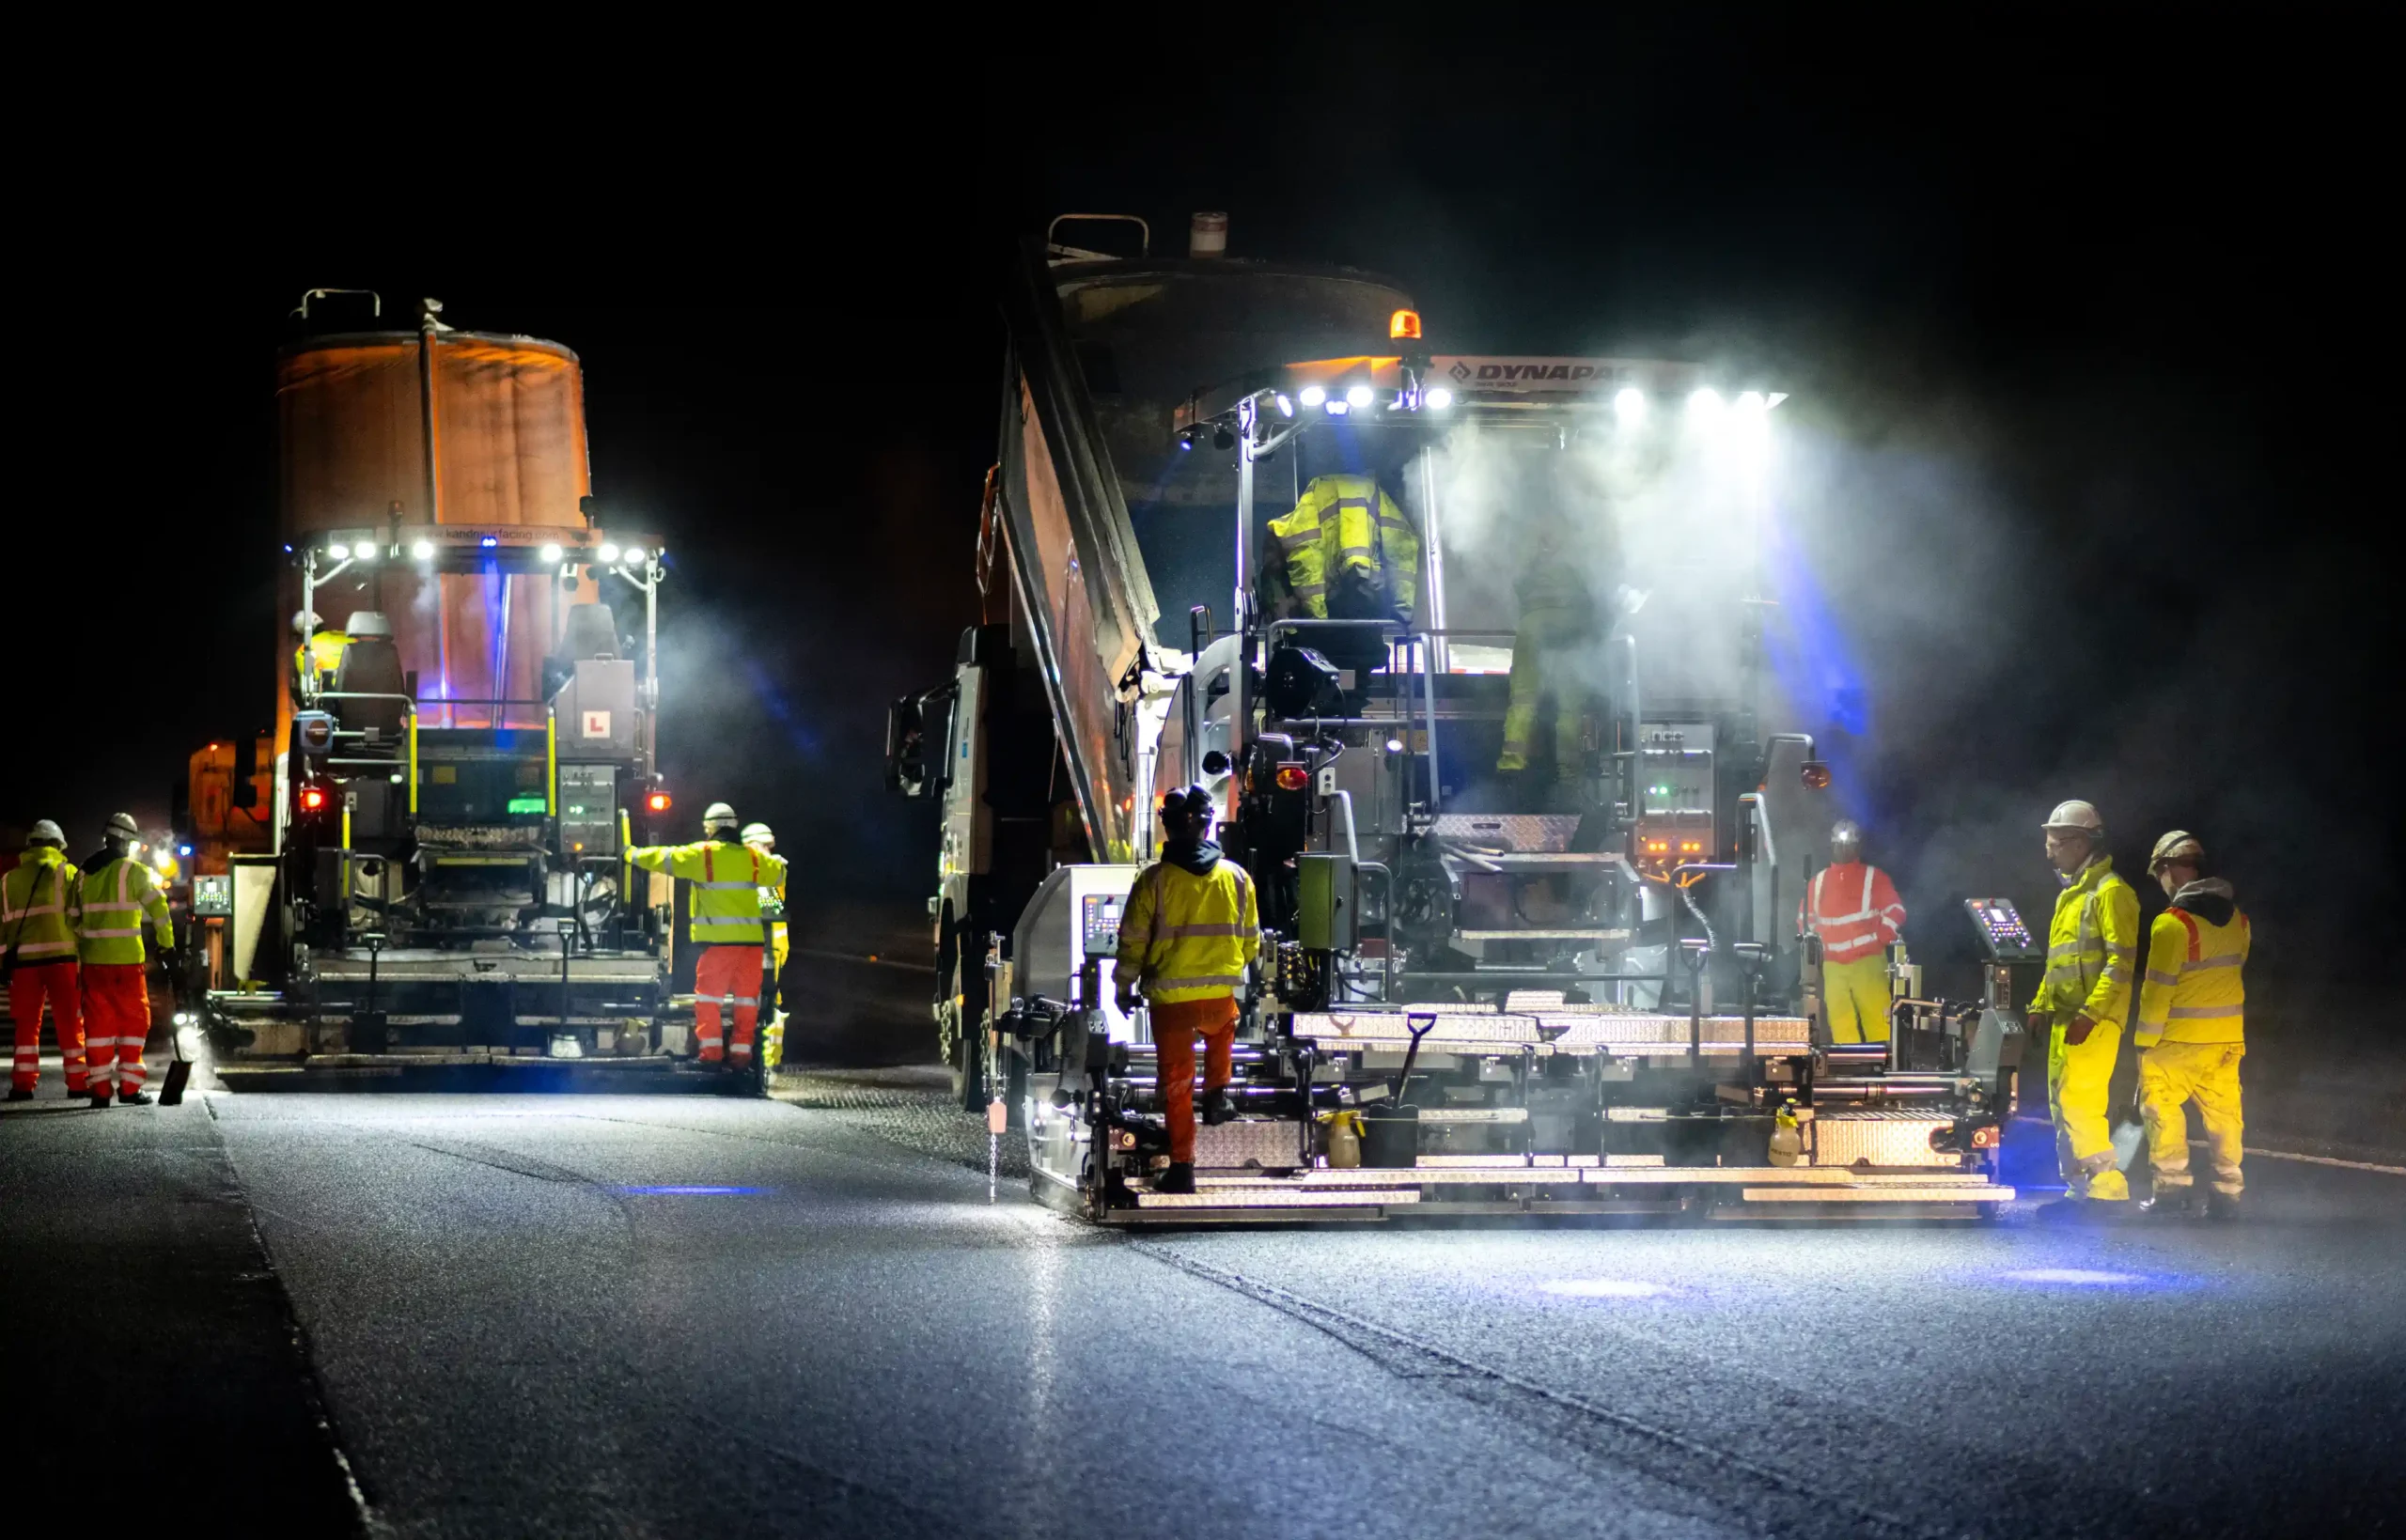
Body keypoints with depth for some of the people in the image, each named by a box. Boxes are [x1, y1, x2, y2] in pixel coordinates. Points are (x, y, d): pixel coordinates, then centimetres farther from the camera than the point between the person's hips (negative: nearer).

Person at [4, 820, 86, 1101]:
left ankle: (23, 1084, 2)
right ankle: (77, 1083, 3)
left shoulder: (10, 880, 12)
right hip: (62, 956, -2)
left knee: (27, 1023, 8)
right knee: (70, 1022, 3)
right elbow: (78, 916, -3)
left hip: (24, 960, 2)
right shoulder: (69, 873, 2)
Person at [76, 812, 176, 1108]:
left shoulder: (85, 874, 11)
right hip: (126, 961, -4)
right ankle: (128, 1086, -1)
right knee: (133, 1022, 4)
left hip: (93, 961, 5)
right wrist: (168, 947, -1)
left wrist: (80, 950, 18)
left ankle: (100, 1089, 5)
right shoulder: (134, 871, -5)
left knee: (98, 1024, 7)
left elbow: (75, 919, 12)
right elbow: (158, 908, -9)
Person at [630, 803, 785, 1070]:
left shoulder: (702, 854, -3)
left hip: (717, 939, -4)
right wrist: (773, 861, 47)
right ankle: (742, 1050, 7)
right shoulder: (752, 857, 8)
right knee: (746, 997, 9)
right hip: (750, 938, 4)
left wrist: (634, 855, 18)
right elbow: (778, 875, 25)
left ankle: (711, 1050, -5)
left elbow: (665, 858, 2)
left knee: (708, 994, 2)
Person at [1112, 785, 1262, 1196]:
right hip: (1221, 993, 2)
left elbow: (1133, 941, -4)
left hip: (1170, 996, -2)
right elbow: (1251, 941, 11)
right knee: (1221, 1033, 38)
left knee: (1177, 1083, 6)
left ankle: (1181, 1168, 7)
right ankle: (1217, 1093, 24)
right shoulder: (1236, 877, 1)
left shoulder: (1154, 880, -8)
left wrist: (1124, 986, 10)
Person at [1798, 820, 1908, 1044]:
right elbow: (1805, 916, 25)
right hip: (1833, 965, 4)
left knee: (1876, 1021, -12)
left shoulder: (1874, 877, 4)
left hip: (1867, 961, -4)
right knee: (1840, 1024, 0)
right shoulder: (1819, 881, 15)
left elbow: (1895, 911, 0)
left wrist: (1880, 940, -8)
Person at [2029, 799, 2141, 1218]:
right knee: (2062, 1104, 11)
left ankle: (2110, 1191, -11)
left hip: (2095, 1021, -10)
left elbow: (2120, 962, -17)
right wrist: (2040, 1006, 18)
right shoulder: (2070, 894, 20)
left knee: (2077, 1102, -15)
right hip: (2065, 1018, 10)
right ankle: (2080, 1190, 16)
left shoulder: (2110, 892, -11)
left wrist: (2089, 1014, -23)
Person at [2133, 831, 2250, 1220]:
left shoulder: (2173, 924, -16)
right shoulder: (2235, 917, 6)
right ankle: (2228, 1192, 12)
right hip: (2229, 1036, 7)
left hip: (2182, 1039, -7)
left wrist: (2145, 1040, -7)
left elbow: (2158, 988, -14)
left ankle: (2172, 1187, 0)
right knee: (2223, 1110, 10)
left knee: (2161, 1103, 3)